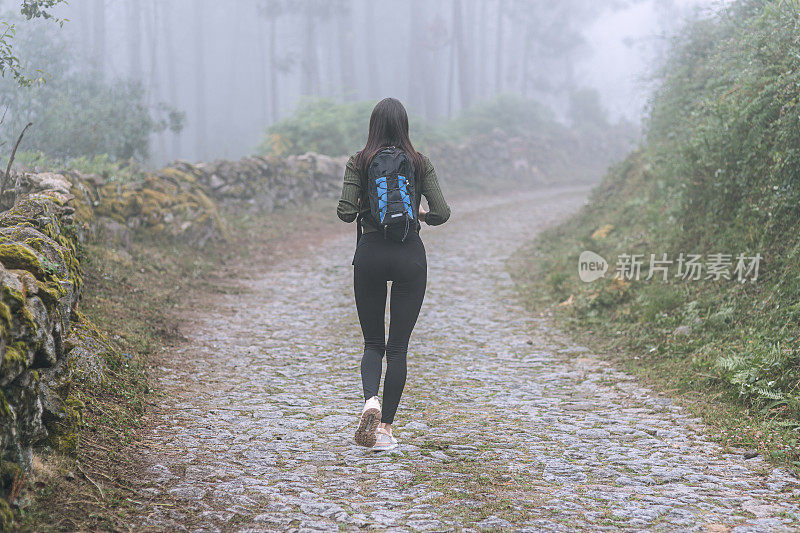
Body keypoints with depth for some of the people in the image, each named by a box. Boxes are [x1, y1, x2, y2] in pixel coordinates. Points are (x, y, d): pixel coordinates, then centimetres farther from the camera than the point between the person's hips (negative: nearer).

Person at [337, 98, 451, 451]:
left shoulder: (359, 163, -1)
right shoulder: (420, 164, 0)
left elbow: (345, 212, -10)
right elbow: (442, 213, -6)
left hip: (370, 253, 0)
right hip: (410, 254, 0)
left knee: (373, 342, 12)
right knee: (398, 345, 5)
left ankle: (370, 400, -16)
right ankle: (385, 428, 4)